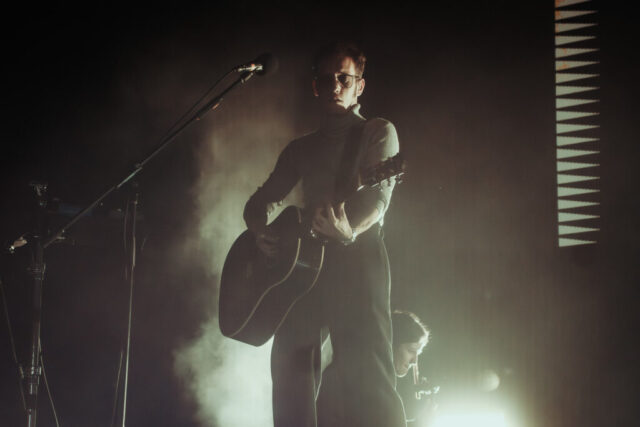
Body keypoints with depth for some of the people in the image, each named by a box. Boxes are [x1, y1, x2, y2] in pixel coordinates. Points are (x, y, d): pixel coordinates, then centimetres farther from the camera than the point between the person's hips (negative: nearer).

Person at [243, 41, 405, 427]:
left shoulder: (377, 132, 8)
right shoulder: (301, 149, 25)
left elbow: (378, 197, -8)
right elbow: (260, 202, 24)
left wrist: (349, 231, -31)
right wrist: (262, 232, -1)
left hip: (357, 256, -5)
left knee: (368, 378, -18)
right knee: (292, 375, -4)